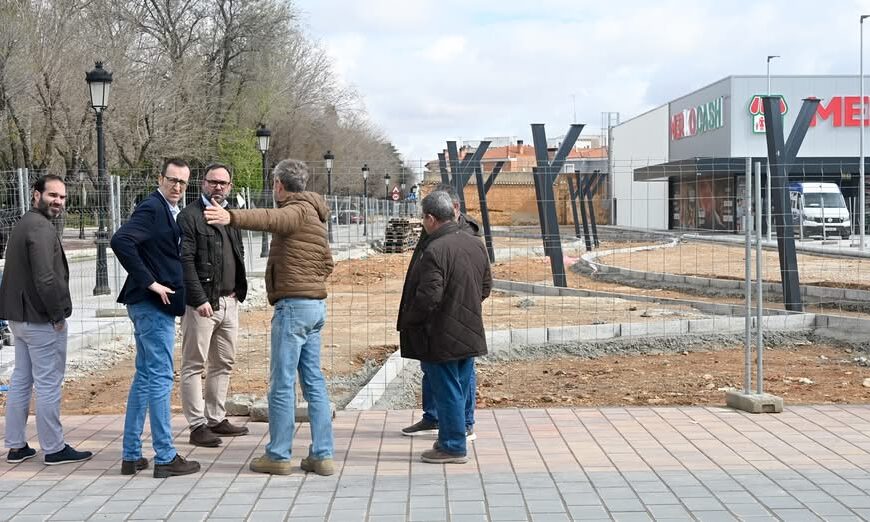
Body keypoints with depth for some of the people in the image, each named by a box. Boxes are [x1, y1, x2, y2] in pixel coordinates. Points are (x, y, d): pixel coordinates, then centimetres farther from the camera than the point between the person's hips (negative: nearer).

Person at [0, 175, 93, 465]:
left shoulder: (24, 224, 16)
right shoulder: (40, 228, -17)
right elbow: (45, 278, -25)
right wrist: (58, 315, -14)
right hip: (41, 319, -10)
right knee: (48, 384, -2)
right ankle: (53, 449, 5)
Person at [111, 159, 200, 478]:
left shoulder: (170, 211, 15)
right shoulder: (152, 208, -13)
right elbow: (120, 241, -26)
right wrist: (149, 282, -23)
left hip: (154, 305, 10)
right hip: (153, 304, -10)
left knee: (145, 377, 13)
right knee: (160, 378, -5)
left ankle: (132, 456, 20)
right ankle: (165, 458, 2)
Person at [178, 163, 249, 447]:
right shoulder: (189, 216, -6)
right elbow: (185, 261, -13)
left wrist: (239, 290, 10)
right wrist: (199, 299, -18)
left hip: (229, 301, 8)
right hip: (201, 302, -8)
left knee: (223, 364, 13)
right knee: (194, 365, -1)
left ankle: (216, 419, 23)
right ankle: (197, 426, 2)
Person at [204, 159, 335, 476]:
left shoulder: (298, 210, -11)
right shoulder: (315, 215, 20)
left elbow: (270, 219, -34)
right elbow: (327, 263, 29)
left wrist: (231, 217, -48)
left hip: (293, 304, -10)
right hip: (315, 304, 10)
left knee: (282, 383, -3)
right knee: (314, 381, 10)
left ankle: (278, 456, 3)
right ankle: (322, 455, 11)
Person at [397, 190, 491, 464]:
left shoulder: (434, 251, -22)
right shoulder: (476, 244, 6)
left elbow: (428, 297, -24)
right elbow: (486, 286, 14)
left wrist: (407, 319, -9)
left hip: (441, 337, -8)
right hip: (469, 334, 8)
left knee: (447, 392, 2)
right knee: (460, 389, 17)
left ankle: (453, 447, 9)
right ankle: (451, 439, 29)